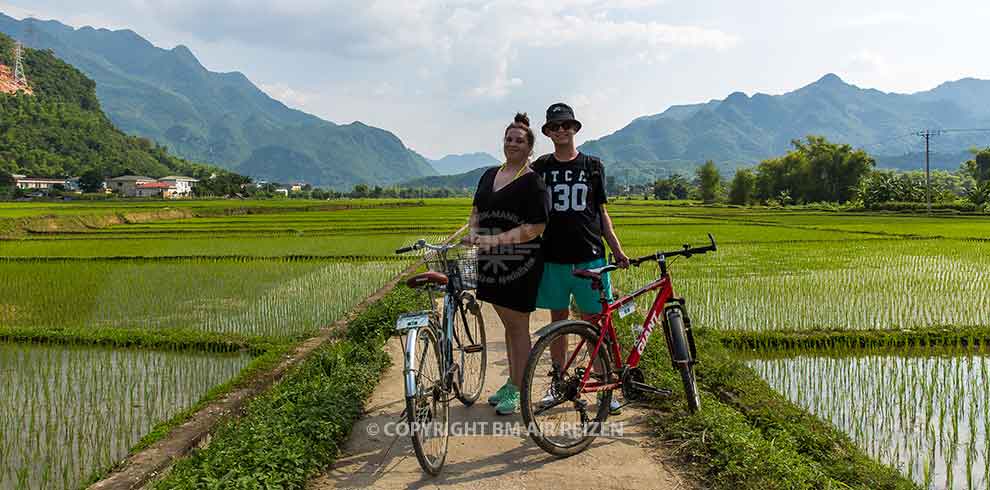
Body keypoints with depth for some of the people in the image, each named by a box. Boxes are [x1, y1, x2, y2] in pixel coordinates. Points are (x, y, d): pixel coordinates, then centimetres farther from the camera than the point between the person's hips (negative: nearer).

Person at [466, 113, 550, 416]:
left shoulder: (533, 181, -10)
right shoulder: (490, 175, 12)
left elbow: (537, 226, -17)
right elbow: (477, 210, 20)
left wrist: (498, 239, -24)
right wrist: (473, 231, -1)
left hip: (520, 261, -7)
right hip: (493, 261, 7)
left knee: (518, 326, 2)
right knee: (507, 323, 17)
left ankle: (518, 390, 13)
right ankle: (512, 382, 29)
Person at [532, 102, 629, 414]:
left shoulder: (593, 166, 8)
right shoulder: (540, 168, 7)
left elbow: (601, 212, 10)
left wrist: (617, 250, 3)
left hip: (589, 256, 0)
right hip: (553, 257, 1)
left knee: (593, 321, 1)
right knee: (558, 320, 8)